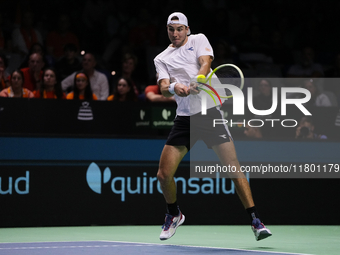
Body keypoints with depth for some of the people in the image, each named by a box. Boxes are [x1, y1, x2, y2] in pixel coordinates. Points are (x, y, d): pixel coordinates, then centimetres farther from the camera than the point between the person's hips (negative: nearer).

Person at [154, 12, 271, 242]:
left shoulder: (199, 40, 9)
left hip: (209, 112, -3)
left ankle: (256, 221, -8)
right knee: (164, 175, -3)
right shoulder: (162, 59, 14)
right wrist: (173, 87, -25)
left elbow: (206, 63, -9)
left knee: (234, 168, -11)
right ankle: (174, 215, 24)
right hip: (184, 118, 3)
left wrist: (194, 84, -30)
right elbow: (163, 88, 0)